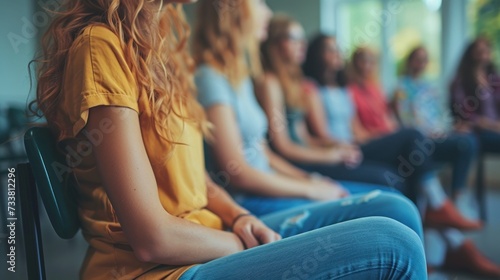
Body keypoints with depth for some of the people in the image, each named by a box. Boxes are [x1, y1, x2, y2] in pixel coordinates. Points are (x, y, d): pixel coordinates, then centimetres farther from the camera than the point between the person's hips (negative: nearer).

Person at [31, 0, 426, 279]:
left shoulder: (156, 44, 11)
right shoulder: (101, 44, -17)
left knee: (393, 212, 3)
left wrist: (239, 217, -2)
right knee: (391, 246, -18)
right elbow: (152, 237, -21)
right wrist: (252, 245, -6)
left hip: (202, 242, 9)